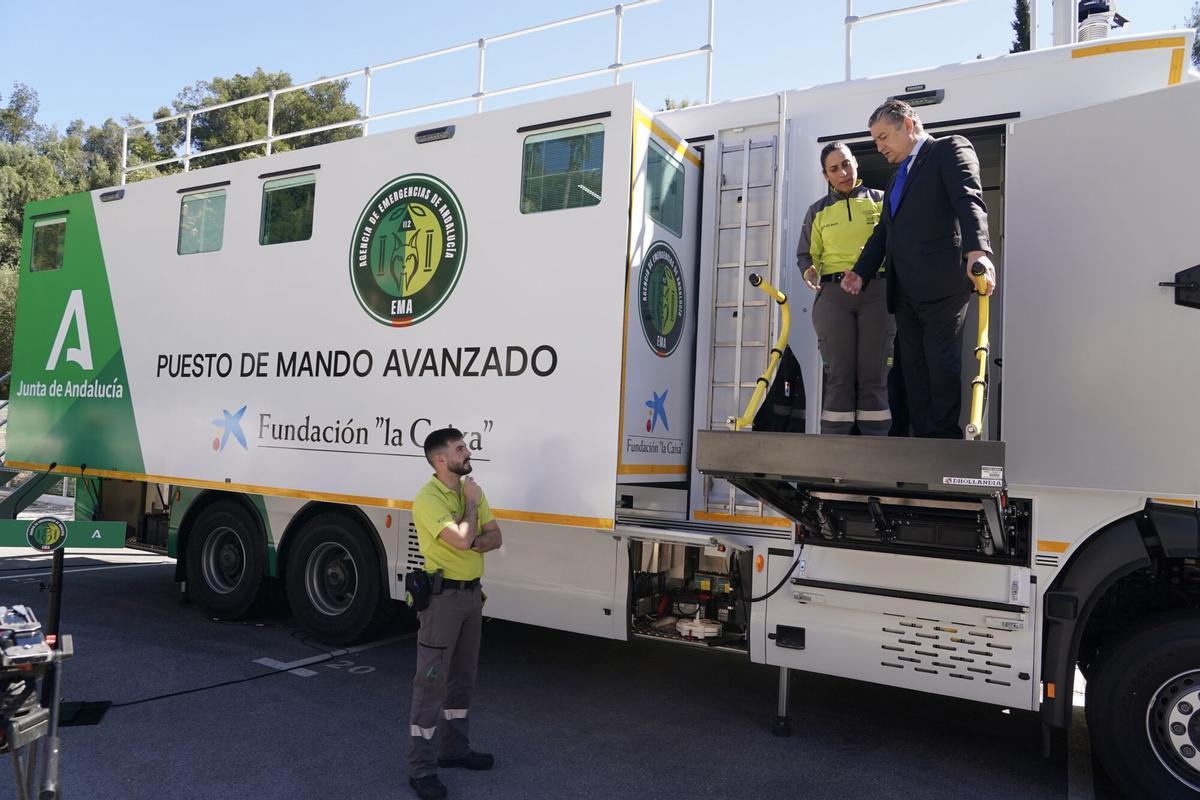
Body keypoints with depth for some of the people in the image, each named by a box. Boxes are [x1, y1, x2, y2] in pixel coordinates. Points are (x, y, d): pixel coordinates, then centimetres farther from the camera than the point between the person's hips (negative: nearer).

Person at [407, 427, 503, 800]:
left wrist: (474, 542, -14)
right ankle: (421, 767, 5)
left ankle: (454, 748, 31)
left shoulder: (472, 491, 8)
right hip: (442, 595, -8)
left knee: (462, 678, 17)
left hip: (471, 593, 8)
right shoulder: (428, 498, -17)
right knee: (432, 681, -3)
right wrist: (472, 504, -13)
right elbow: (461, 539, -28)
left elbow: (494, 537, 7)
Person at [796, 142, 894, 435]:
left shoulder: (880, 200, 13)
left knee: (874, 373, -3)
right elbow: (806, 254, 18)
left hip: (876, 292, 0)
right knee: (839, 374, -3)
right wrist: (809, 272, -4)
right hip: (833, 294, 1)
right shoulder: (818, 211, 16)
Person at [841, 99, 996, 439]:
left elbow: (969, 201, -14)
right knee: (914, 372, 6)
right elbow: (883, 232, 25)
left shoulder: (950, 149, 3)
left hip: (942, 284, -8)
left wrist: (977, 250, -31)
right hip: (905, 292, 8)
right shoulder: (897, 178, 28)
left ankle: (944, 438, -1)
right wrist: (860, 273, 9)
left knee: (942, 368, -7)